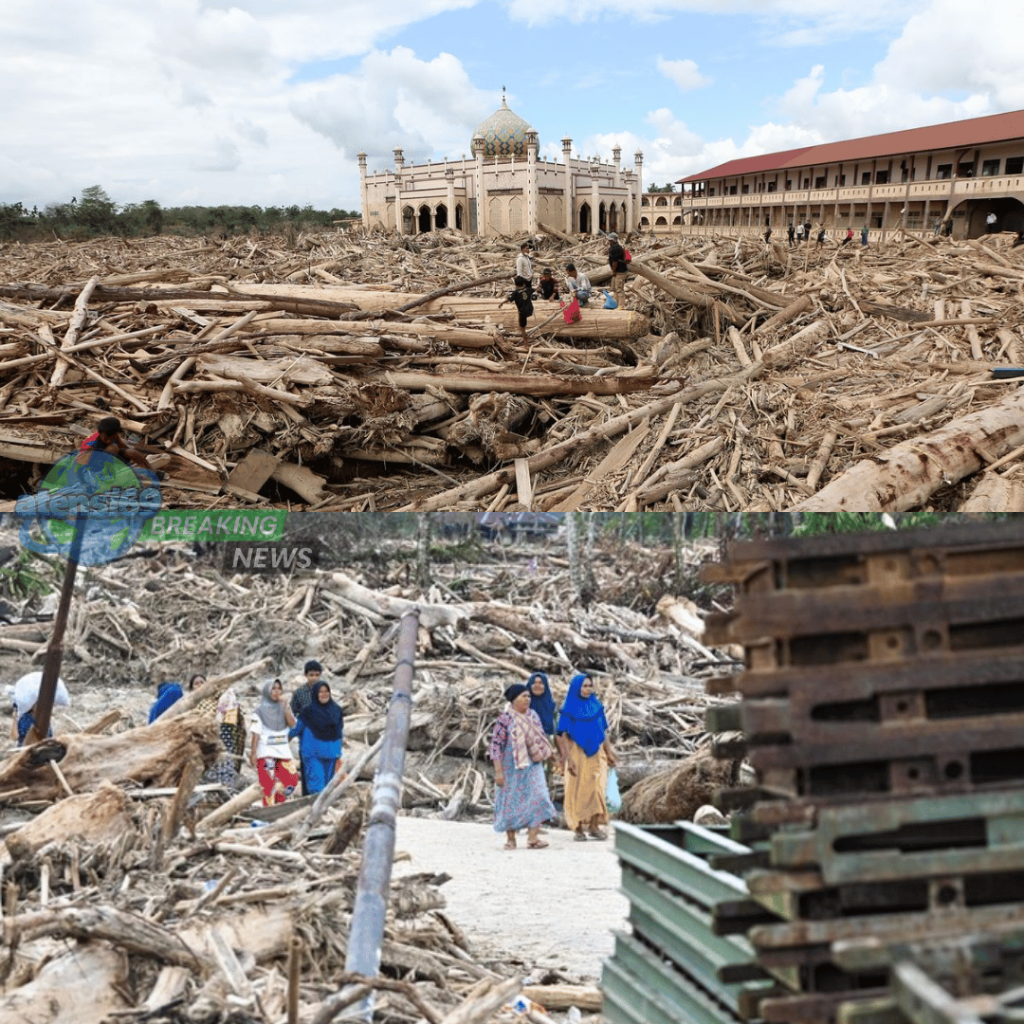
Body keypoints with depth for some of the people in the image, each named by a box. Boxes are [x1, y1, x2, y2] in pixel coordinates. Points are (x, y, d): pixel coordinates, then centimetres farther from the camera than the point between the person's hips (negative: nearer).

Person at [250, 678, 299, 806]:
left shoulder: (284, 709, 11)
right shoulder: (260, 712, 1)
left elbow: (292, 724, -7)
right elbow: (256, 734, -2)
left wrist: (284, 705, -13)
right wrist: (253, 754, -10)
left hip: (283, 751, 4)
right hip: (266, 753, -4)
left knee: (291, 781, -1)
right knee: (269, 784, -10)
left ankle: (278, 804, 17)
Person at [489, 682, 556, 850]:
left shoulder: (533, 715, 8)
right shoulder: (505, 719, -11)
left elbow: (540, 738, 19)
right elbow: (496, 745, -13)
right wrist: (498, 771, -17)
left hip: (532, 766, 5)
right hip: (512, 767, -4)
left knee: (536, 797, -8)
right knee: (511, 801, 4)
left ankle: (533, 837, -8)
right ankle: (510, 838, 18)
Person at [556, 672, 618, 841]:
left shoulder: (597, 706, 7)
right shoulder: (569, 709, -5)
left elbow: (603, 731, 13)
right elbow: (563, 735, -8)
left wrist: (609, 752, 11)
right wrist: (568, 758, -14)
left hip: (596, 753, 3)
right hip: (577, 754, -3)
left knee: (596, 788, -3)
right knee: (578, 790, 0)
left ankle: (594, 826, 4)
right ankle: (578, 829, 7)